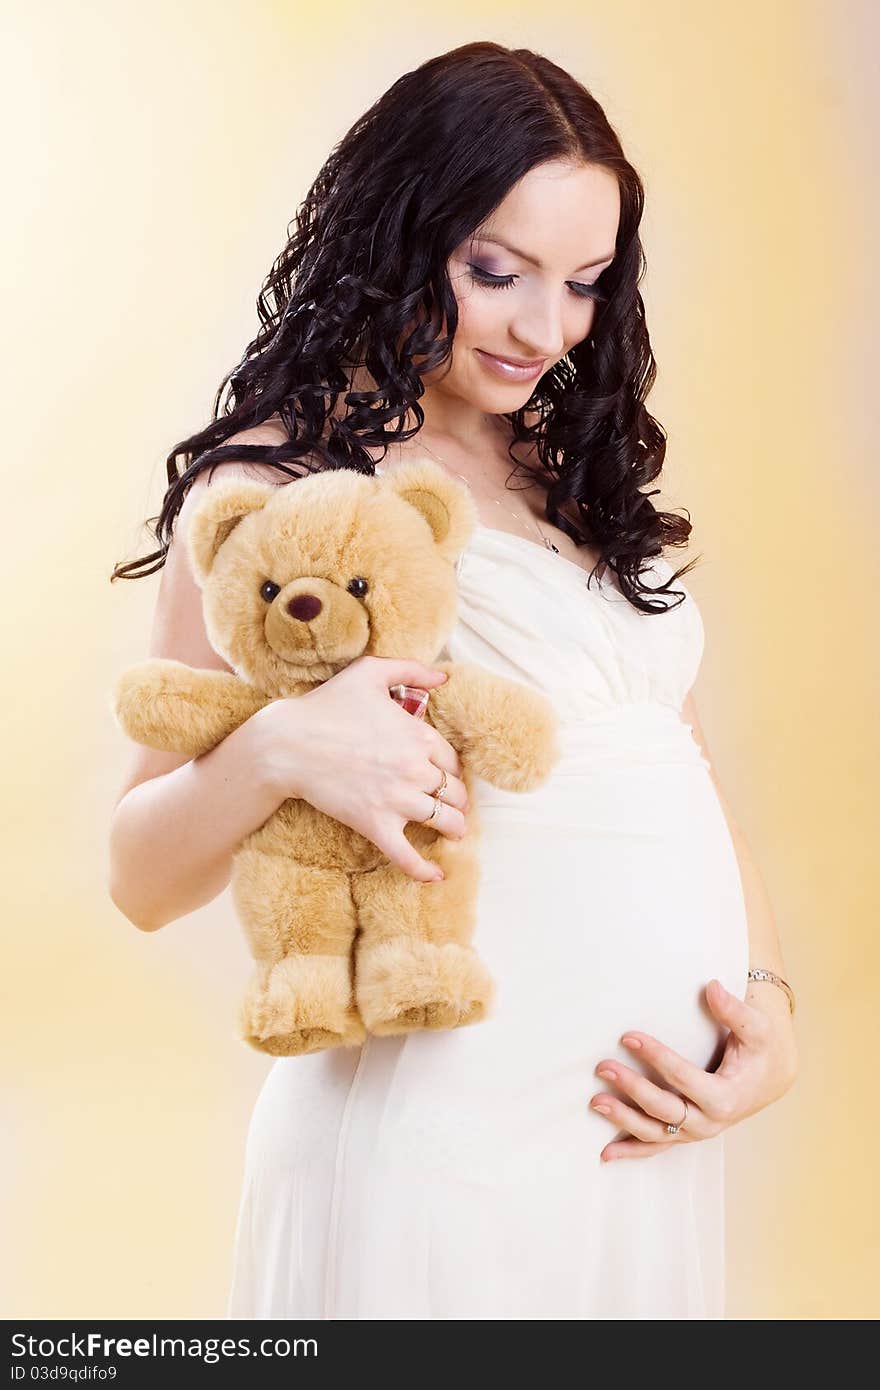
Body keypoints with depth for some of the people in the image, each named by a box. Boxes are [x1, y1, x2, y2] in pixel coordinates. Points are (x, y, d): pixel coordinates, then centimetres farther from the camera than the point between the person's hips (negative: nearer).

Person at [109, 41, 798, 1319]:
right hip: (448, 1142, -6)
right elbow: (144, 878, -8)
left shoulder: (579, 474, 11)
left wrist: (770, 1001, -1)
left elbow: (684, 772, 13)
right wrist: (272, 753, -27)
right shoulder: (280, 484, -8)